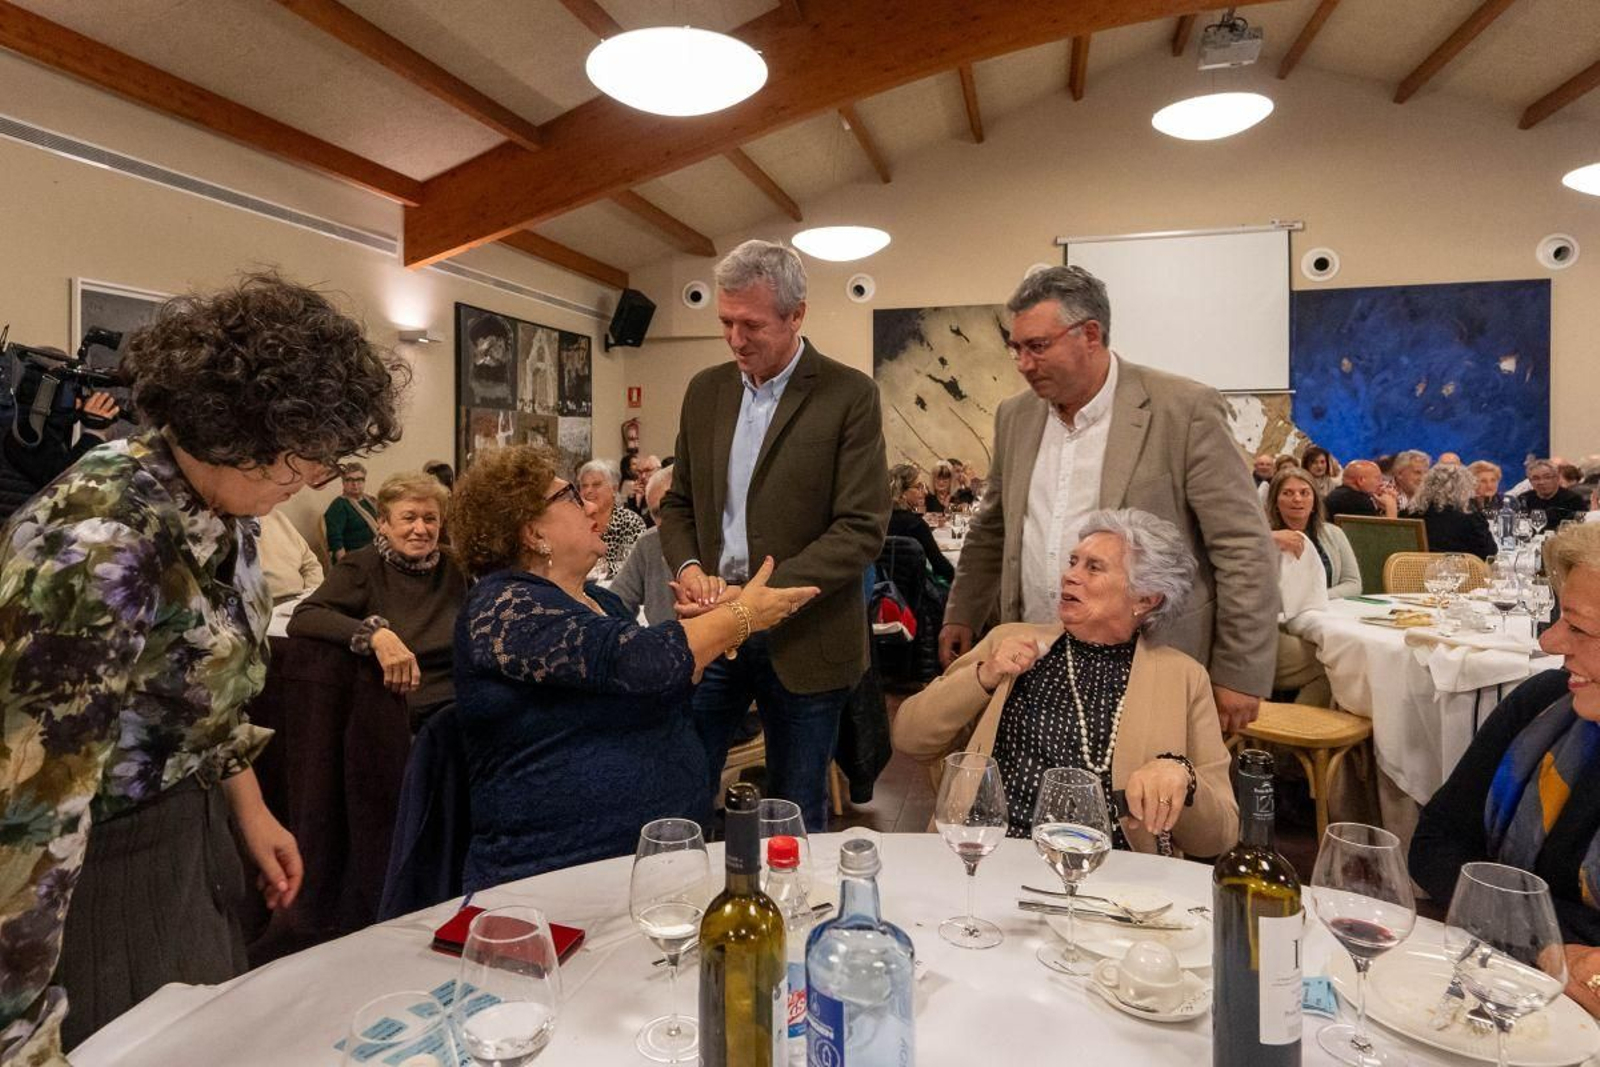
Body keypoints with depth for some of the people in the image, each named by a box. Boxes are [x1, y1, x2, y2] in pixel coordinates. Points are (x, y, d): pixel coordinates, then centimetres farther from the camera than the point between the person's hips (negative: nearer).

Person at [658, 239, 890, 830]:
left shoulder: (849, 395, -8)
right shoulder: (705, 390, 8)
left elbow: (861, 528, -13)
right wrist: (688, 567, -6)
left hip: (802, 640, -4)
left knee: (796, 819, 12)